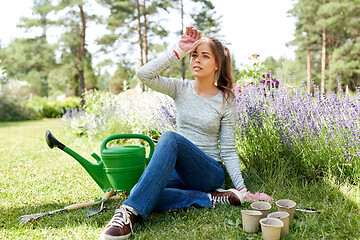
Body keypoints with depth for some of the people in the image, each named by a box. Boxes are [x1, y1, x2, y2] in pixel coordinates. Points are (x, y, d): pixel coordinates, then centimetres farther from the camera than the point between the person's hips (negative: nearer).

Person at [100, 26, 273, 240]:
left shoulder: (226, 101, -3)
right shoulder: (181, 89, 4)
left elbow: (229, 151, -2)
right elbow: (144, 74, -12)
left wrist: (242, 189, -10)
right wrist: (179, 52, -12)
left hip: (209, 172, -3)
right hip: (178, 170, 3)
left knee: (170, 137, -34)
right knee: (142, 193, -30)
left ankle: (131, 211, -38)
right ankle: (211, 198, -19)